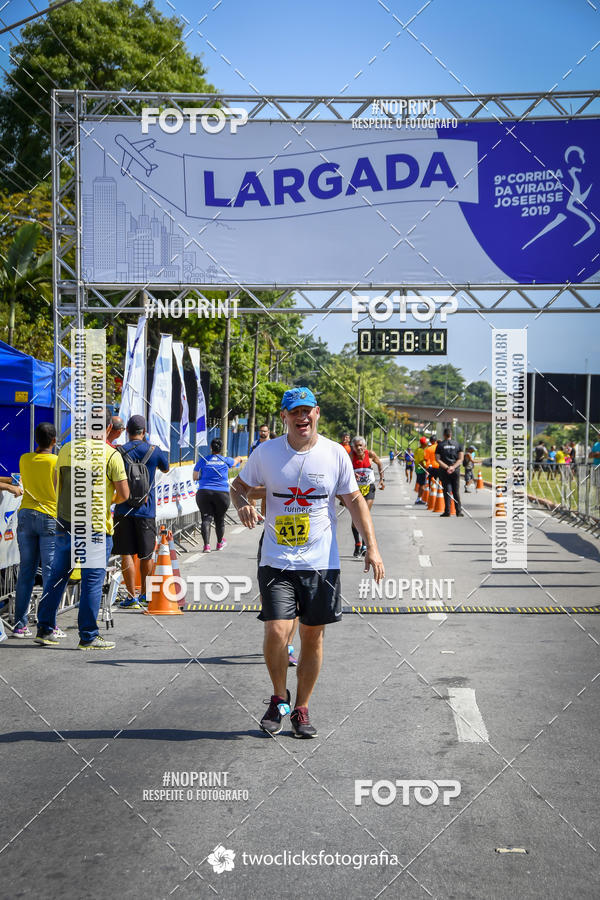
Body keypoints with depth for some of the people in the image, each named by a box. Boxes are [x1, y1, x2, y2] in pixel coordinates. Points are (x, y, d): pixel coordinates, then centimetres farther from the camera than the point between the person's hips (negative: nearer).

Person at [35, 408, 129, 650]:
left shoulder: (66, 450, 5)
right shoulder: (111, 454, -9)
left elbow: (57, 486, 14)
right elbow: (124, 494, -10)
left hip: (65, 524, 5)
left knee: (57, 577, 14)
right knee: (92, 580, 2)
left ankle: (44, 629, 20)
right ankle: (88, 636, 5)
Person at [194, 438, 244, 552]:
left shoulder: (203, 460, 3)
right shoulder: (226, 460, 6)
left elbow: (195, 477, 10)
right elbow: (235, 461, 31)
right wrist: (239, 458, 54)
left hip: (204, 492, -1)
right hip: (222, 494, 1)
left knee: (206, 518, -3)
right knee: (220, 518, 15)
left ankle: (206, 545, -19)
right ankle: (220, 543, 34)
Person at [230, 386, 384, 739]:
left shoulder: (335, 453, -1)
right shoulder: (266, 453, -2)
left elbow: (355, 499, 6)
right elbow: (239, 485, 12)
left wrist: (372, 546, -2)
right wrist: (243, 504, -12)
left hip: (322, 563, 1)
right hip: (277, 561, -1)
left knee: (313, 637, 5)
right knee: (276, 633, -13)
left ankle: (302, 709, 23)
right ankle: (279, 699, 14)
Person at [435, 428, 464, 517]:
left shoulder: (440, 445, 1)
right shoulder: (457, 444, 6)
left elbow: (438, 459, -7)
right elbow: (460, 458, -1)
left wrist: (446, 467, -13)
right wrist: (453, 467, -10)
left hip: (444, 470, -1)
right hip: (456, 470, 1)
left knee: (447, 491, -1)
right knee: (456, 491, 8)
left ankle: (447, 511, -5)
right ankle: (459, 511, 6)